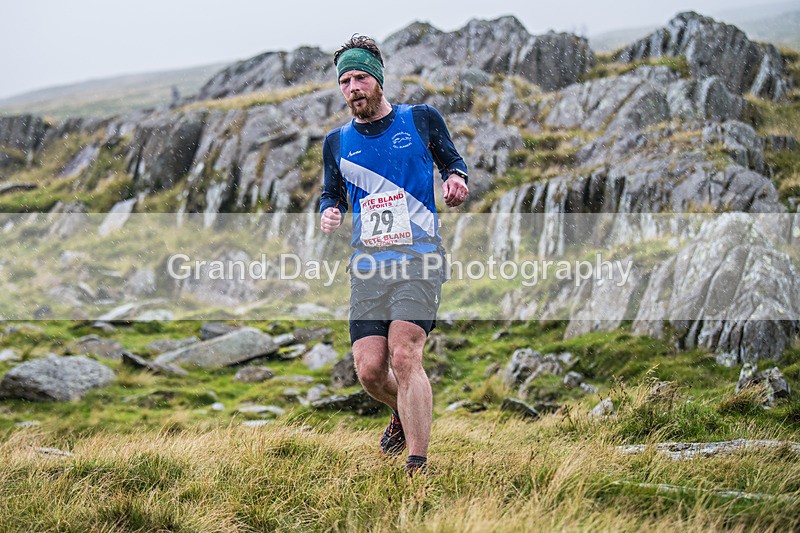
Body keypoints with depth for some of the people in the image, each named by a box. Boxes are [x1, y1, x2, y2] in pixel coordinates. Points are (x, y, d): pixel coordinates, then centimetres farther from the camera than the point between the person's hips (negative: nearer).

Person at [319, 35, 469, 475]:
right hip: (367, 264, 4)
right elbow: (331, 193, 25)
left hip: (419, 256, -3)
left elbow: (452, 161, 19)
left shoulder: (422, 119, 6)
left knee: (403, 358, -20)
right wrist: (329, 211, 1)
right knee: (369, 370, -4)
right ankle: (404, 413, 32)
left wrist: (457, 178, -5)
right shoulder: (337, 142, 13)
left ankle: (417, 467, -14)